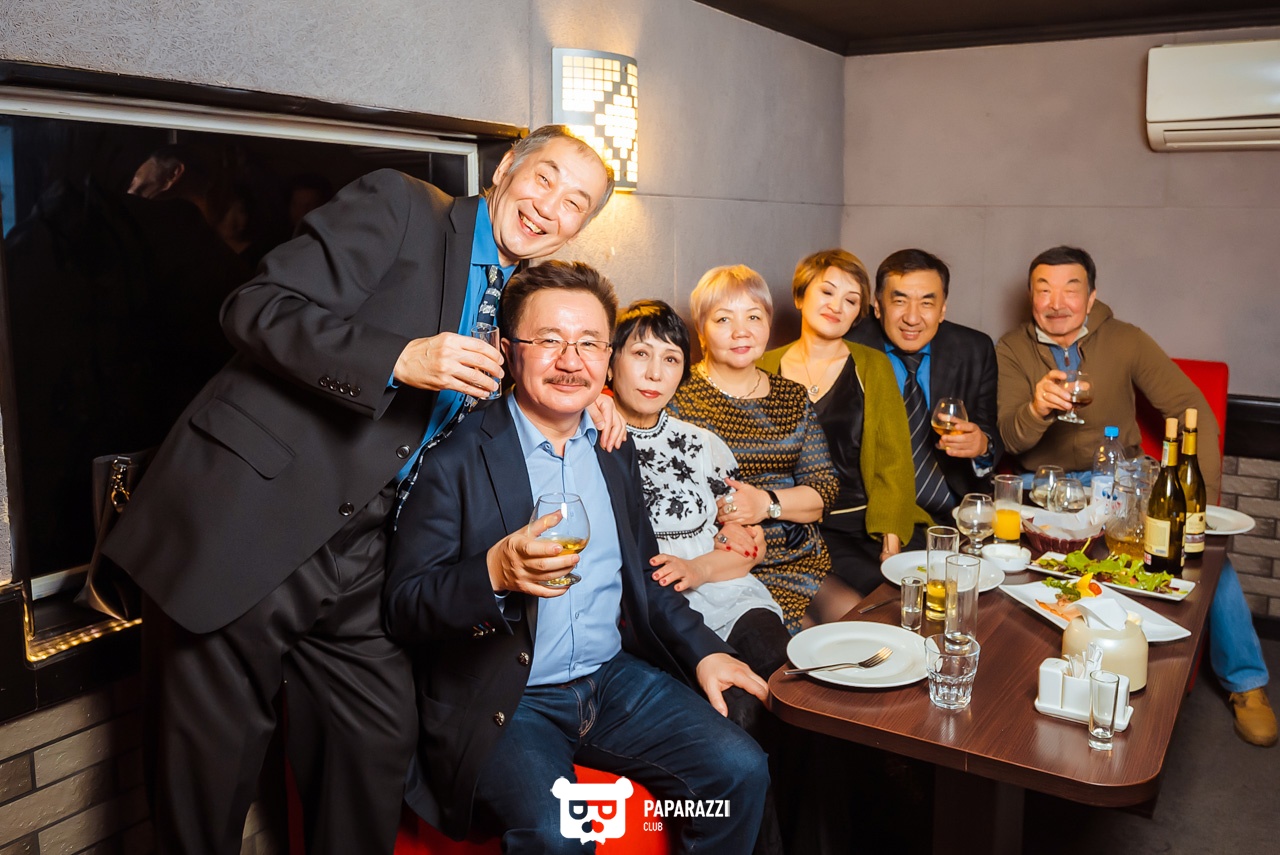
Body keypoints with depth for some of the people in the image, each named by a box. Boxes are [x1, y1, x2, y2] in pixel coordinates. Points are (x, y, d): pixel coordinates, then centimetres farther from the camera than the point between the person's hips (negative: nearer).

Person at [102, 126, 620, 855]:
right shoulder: (399, 207, -6)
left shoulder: (517, 296, 15)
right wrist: (399, 359, -24)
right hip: (246, 526, -6)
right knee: (212, 768, 5)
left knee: (383, 740, 11)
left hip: (358, 560, 7)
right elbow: (257, 308, -14)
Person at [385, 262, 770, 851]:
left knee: (741, 771, -10)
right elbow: (404, 606, -11)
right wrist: (495, 573, -28)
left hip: (614, 680, 6)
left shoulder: (615, 453, 11)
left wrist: (704, 650, 8)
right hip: (503, 701, -5)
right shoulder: (456, 459, -9)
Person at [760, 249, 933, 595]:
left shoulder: (873, 366, 11)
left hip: (868, 519, 2)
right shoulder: (764, 370, 9)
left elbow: (893, 461, 4)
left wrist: (891, 538, -11)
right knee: (877, 587, -26)